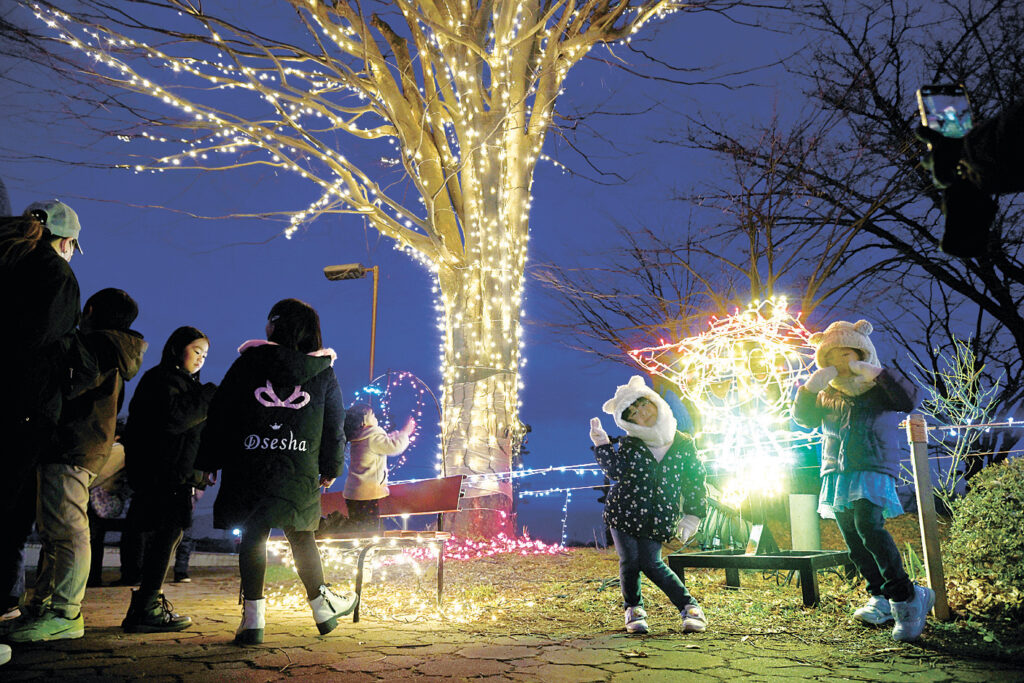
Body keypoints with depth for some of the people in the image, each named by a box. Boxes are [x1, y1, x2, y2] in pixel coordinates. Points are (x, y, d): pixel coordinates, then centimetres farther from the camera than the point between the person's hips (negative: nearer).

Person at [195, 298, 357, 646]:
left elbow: (220, 415, 1)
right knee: (301, 536, 15)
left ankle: (253, 616, 1)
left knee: (253, 536, 5)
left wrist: (209, 462, 9)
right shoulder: (324, 372, 5)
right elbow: (335, 425, 10)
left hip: (249, 469, -2)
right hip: (300, 474, 2)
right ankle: (322, 605, 26)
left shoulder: (248, 363, 0)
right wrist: (330, 468, 21)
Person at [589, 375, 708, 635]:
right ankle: (634, 609, 23)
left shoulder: (683, 444, 1)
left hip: (658, 518, -1)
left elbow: (696, 481, 7)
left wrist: (693, 515, 4)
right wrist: (602, 446, -22)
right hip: (624, 512, 1)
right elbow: (616, 471, -15)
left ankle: (690, 607, 13)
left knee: (651, 564, -4)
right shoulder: (629, 444, -1)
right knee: (629, 561, 0)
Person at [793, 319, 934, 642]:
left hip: (873, 471, -6)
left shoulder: (879, 389, 2)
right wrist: (810, 387, -12)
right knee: (854, 542, 6)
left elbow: (909, 401, -17)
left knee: (868, 526, -27)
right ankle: (880, 599, 19)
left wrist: (877, 373, -23)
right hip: (837, 474, 6)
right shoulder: (828, 396, 15)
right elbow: (802, 417, 2)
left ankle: (906, 596, -19)